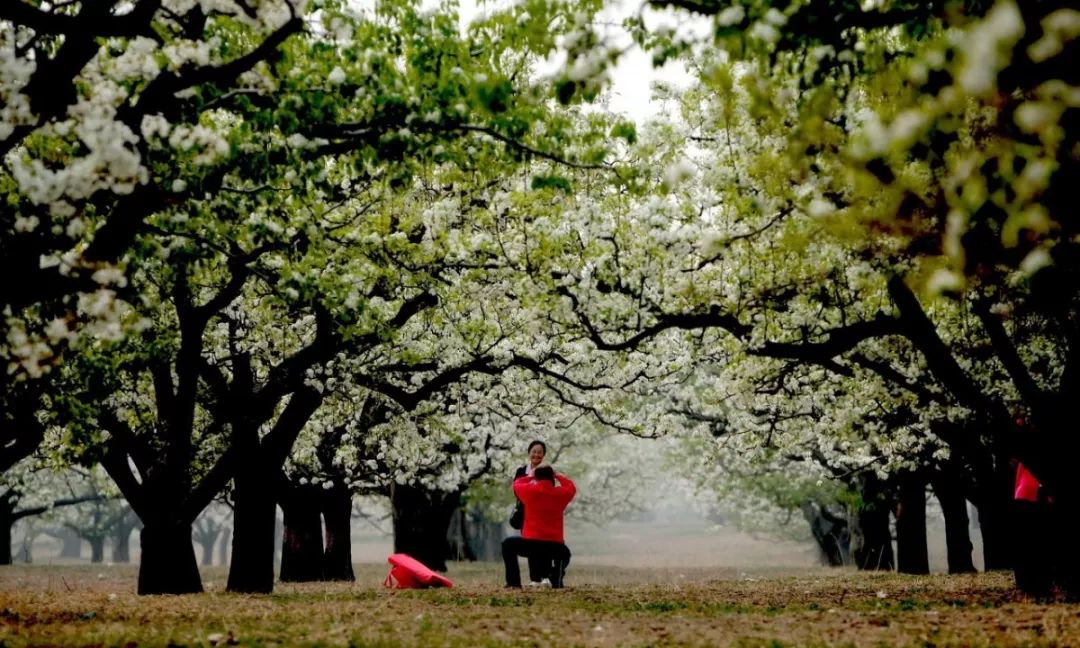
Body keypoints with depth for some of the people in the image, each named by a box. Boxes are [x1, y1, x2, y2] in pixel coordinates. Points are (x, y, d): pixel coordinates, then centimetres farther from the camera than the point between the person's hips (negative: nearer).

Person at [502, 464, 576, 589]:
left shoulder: (530, 491, 0)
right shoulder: (561, 493, 5)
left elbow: (517, 484, 23)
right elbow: (571, 486, 30)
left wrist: (530, 476, 37)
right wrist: (557, 475, 37)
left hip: (531, 543, -2)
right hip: (555, 546, 2)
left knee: (508, 544, 26)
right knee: (564, 553, 38)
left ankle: (514, 582, 15)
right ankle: (556, 579, 10)